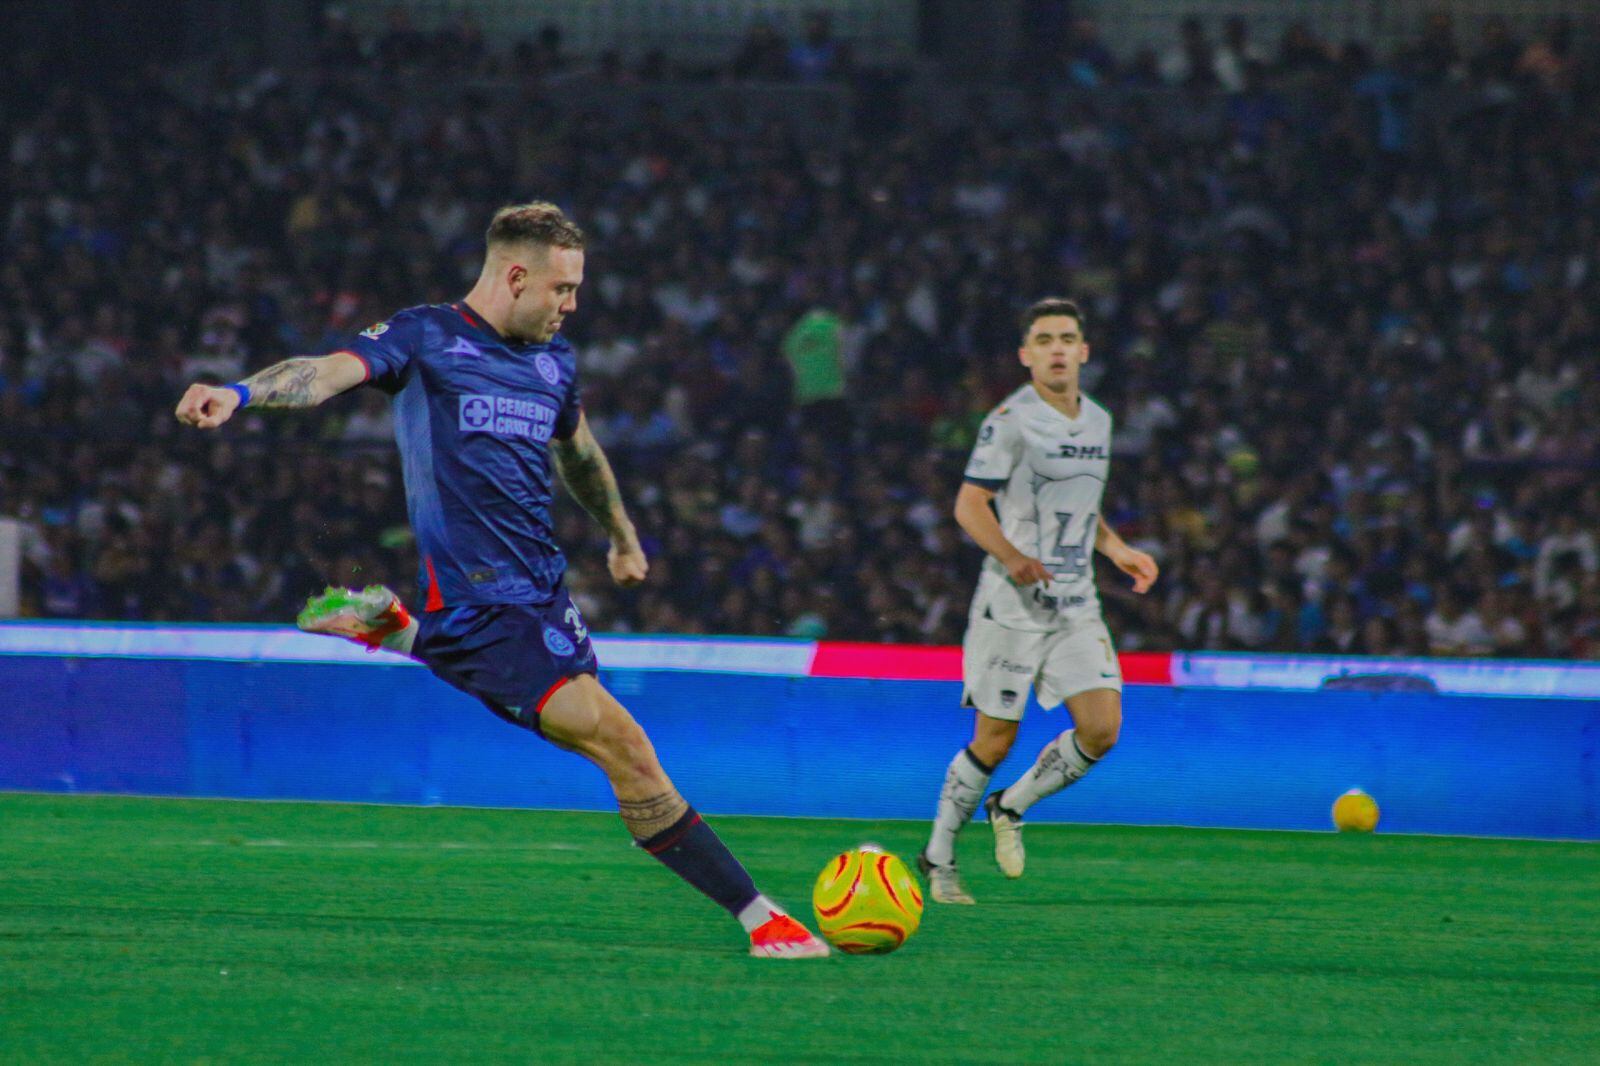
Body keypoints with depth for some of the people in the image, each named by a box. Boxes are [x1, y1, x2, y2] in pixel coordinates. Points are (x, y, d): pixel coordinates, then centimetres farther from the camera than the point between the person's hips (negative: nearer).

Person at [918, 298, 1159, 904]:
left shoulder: (1098, 420, 13)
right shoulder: (1011, 420, -9)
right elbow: (969, 505, -12)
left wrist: (1117, 550, 11)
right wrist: (1013, 557, -27)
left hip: (1076, 605, 6)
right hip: (1012, 604, -6)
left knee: (1102, 728, -7)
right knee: (995, 740, -3)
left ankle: (1011, 809, 17)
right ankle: (938, 858, 14)